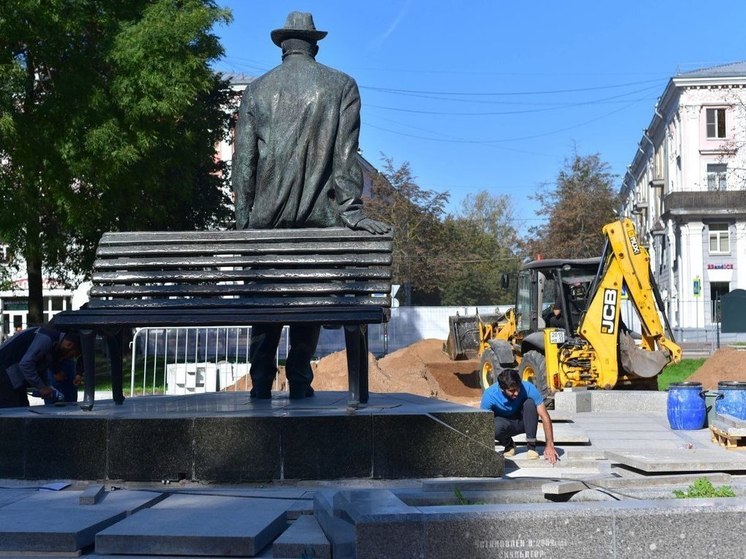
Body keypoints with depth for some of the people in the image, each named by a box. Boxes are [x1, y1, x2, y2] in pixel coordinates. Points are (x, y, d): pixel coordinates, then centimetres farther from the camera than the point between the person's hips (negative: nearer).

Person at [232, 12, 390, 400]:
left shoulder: (256, 90, 8)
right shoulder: (341, 85, 4)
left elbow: (243, 162, 5)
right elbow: (346, 155, -4)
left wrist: (243, 221, 7)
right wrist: (351, 210, -7)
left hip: (267, 215, 1)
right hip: (318, 213, -1)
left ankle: (261, 382, 8)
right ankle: (299, 381, 4)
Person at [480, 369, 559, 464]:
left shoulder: (528, 388, -28)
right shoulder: (489, 395, -28)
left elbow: (545, 416, -26)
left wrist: (550, 445, -32)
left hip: (523, 422, 1)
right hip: (504, 422, -1)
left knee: (530, 403, -31)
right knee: (494, 427, -36)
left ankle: (531, 447, -16)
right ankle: (508, 445, 0)